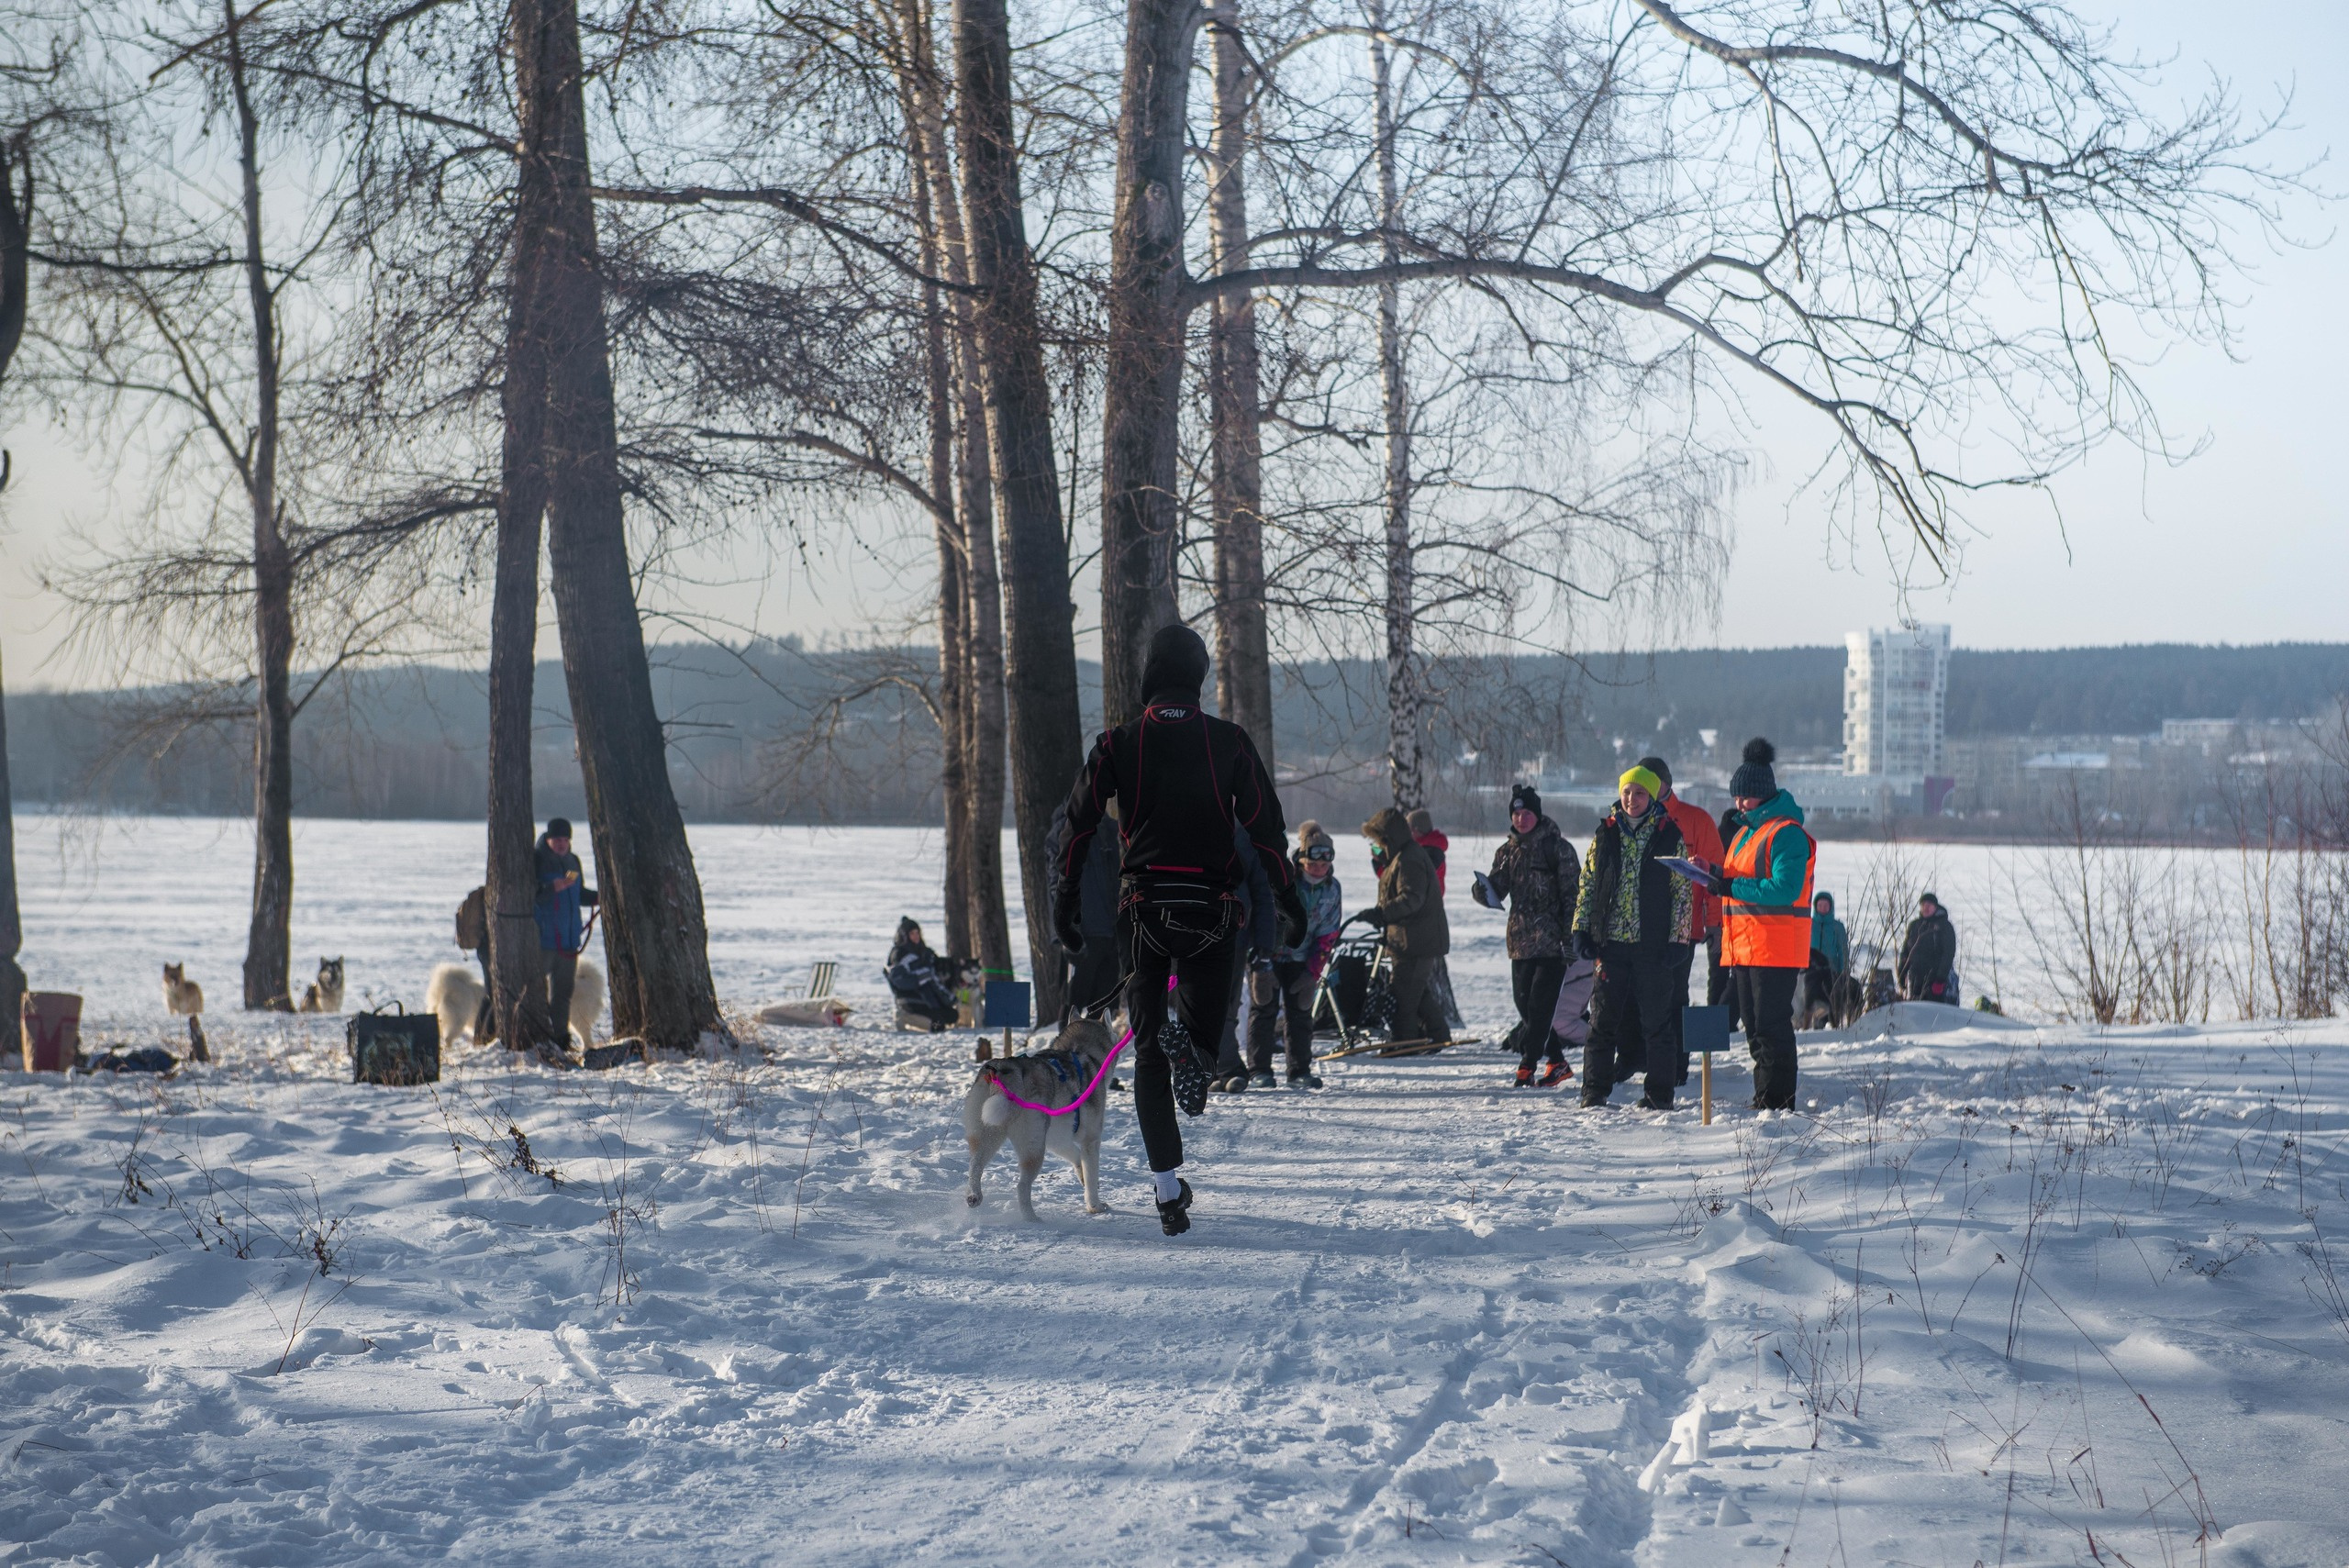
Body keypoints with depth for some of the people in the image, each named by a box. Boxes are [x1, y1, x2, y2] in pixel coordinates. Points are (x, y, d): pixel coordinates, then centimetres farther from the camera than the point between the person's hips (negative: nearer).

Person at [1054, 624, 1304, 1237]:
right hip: (1211, 911, 0)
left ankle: (1168, 1187, 0)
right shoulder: (1229, 742, 0)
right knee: (1205, 1018, 18)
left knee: (1149, 1049, 7)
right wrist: (1288, 905, 5)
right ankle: (1194, 1052, -20)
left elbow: (1079, 825, 0)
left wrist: (1065, 905, 7)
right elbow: (1266, 829, -1)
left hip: (1143, 908, 0)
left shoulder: (1119, 744, 1)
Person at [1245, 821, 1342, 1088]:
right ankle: (1259, 1070, 0)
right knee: (1265, 1010, -5)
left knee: (1301, 1013, 2)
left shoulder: (1332, 889, -4)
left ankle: (1300, 1070, 8)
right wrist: (1262, 965, -19)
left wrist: (1313, 972, -5)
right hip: (1266, 955, -4)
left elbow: (1327, 935, 1)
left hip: (1300, 959, 4)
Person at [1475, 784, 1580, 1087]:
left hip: (1552, 939, -6)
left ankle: (1526, 1066, -9)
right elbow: (1497, 894, 9)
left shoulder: (1557, 847, -3)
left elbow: (1572, 893, -5)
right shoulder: (1508, 851, 13)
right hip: (1521, 939, 6)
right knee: (1524, 1002, 5)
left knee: (1540, 1003, -10)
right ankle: (1557, 1063, 16)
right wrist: (1484, 890, -15)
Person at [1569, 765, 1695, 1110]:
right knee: (1604, 1018, 3)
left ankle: (1659, 1092, 10)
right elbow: (1587, 884, 12)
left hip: (1653, 943, -2)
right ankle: (1595, 1091, 10)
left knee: (1657, 1020, 2)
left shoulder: (1670, 836, 1)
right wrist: (1581, 929, 3)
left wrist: (1678, 939, -5)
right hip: (1610, 940, 2)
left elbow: (1683, 890, 1)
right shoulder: (1605, 834, 8)